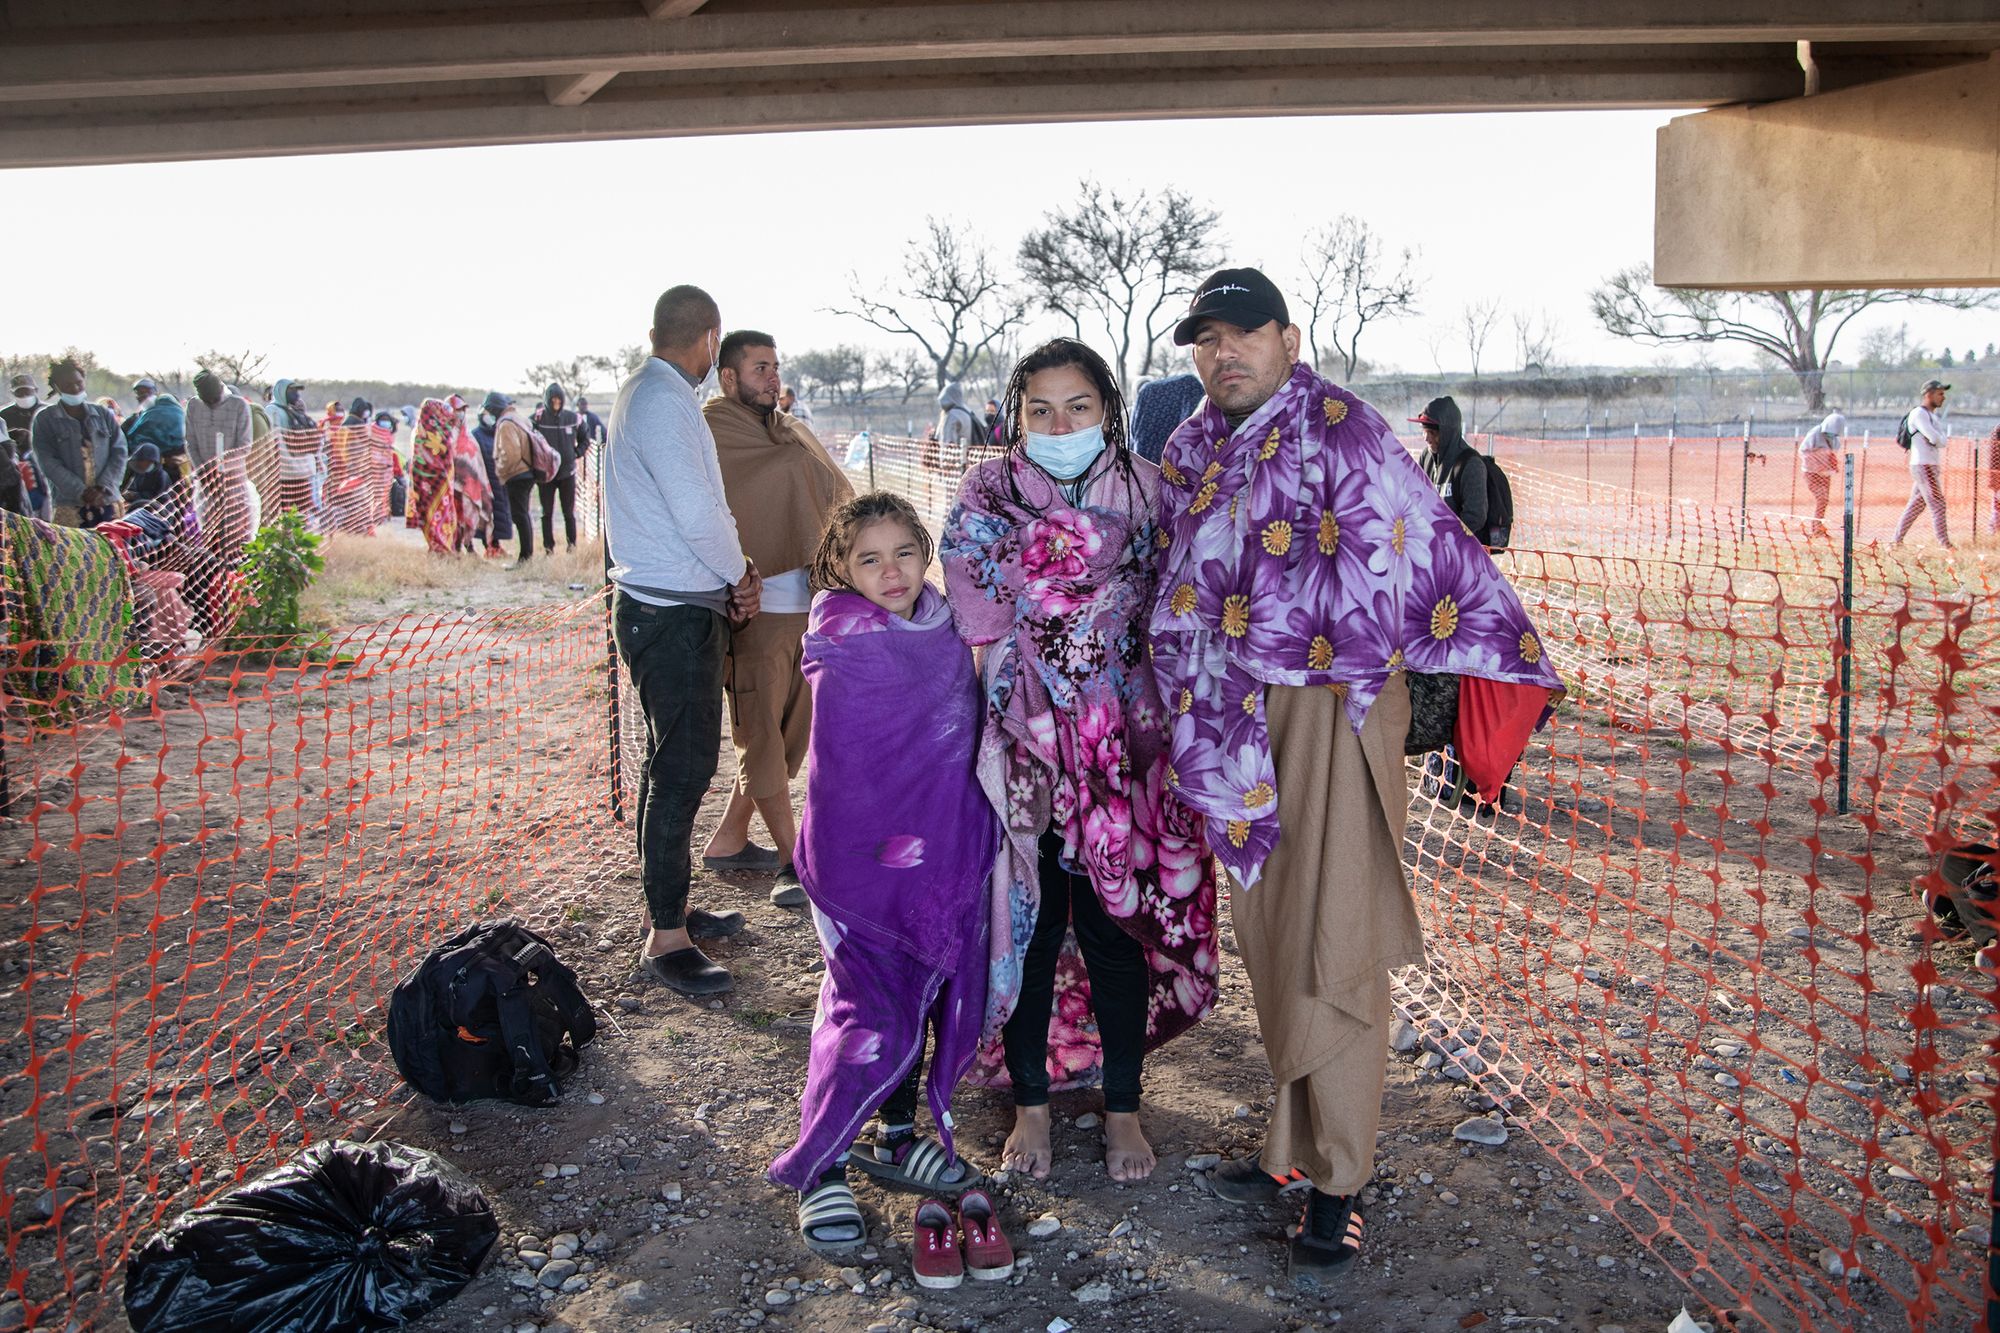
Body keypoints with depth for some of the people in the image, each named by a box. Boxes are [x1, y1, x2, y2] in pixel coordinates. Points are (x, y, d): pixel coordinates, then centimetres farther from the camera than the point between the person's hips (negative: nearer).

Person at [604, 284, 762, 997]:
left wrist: (730, 571, 9)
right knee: (682, 770, -6)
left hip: (671, 609, 11)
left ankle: (668, 905, 30)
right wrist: (739, 574, -5)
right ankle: (666, 938, 1)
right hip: (674, 614, -11)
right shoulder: (663, 402, -17)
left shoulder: (646, 393, 16)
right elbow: (698, 513, -22)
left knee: (671, 764, 18)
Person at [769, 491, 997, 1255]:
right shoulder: (840, 634, -13)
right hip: (858, 856, -6)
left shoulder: (945, 628, 4)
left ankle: (895, 1140, 35)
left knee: (928, 1002, 15)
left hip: (939, 855, 6)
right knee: (873, 1019, -7)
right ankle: (817, 1170, 11)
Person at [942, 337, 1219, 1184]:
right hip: (1020, 740, 0)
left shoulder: (1145, 493, 0)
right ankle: (1030, 1101, 26)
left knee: (1116, 922, 6)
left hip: (1122, 740, 0)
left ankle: (1123, 1106, 25)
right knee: (1028, 921, 7)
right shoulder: (986, 497, -1)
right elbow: (978, 633, 1)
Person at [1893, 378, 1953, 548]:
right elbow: (1936, 439, -20)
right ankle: (1945, 545, -13)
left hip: (1931, 466, 10)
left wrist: (1937, 439, -6)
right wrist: (1938, 439, 0)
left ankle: (1897, 541, 14)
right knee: (1938, 504, -11)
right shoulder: (1918, 414, -11)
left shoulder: (1933, 416, 20)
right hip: (1924, 466, -10)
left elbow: (1942, 441, 14)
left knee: (1916, 505, 11)